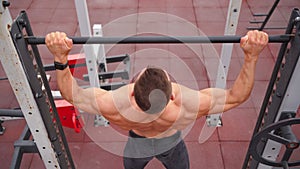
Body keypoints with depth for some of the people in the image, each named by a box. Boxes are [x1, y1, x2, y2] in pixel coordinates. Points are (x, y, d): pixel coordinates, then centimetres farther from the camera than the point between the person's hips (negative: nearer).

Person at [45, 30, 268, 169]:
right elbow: (236, 96, -30)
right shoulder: (189, 106, -45)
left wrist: (60, 57, -36)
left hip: (136, 144, 1)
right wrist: (252, 56, -38)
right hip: (171, 143, 0)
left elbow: (71, 94, -28)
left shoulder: (114, 106, -45)